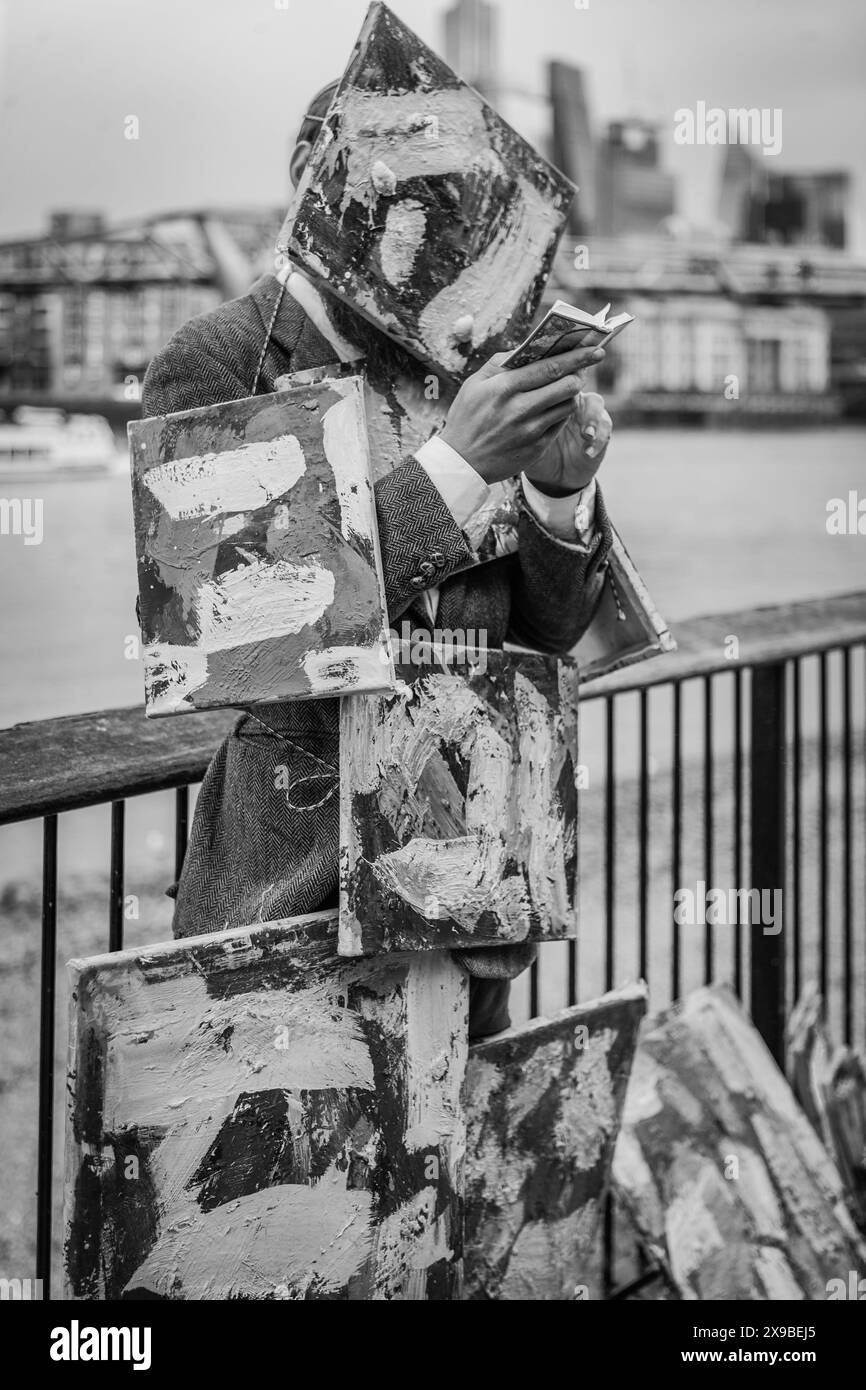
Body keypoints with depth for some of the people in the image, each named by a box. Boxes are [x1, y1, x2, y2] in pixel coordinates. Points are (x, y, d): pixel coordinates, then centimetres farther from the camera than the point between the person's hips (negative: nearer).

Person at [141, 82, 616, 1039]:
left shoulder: (455, 359, 7)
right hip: (295, 880, -5)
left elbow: (548, 630, 9)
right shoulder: (211, 365, -9)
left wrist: (561, 491, -11)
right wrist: (455, 466, -25)